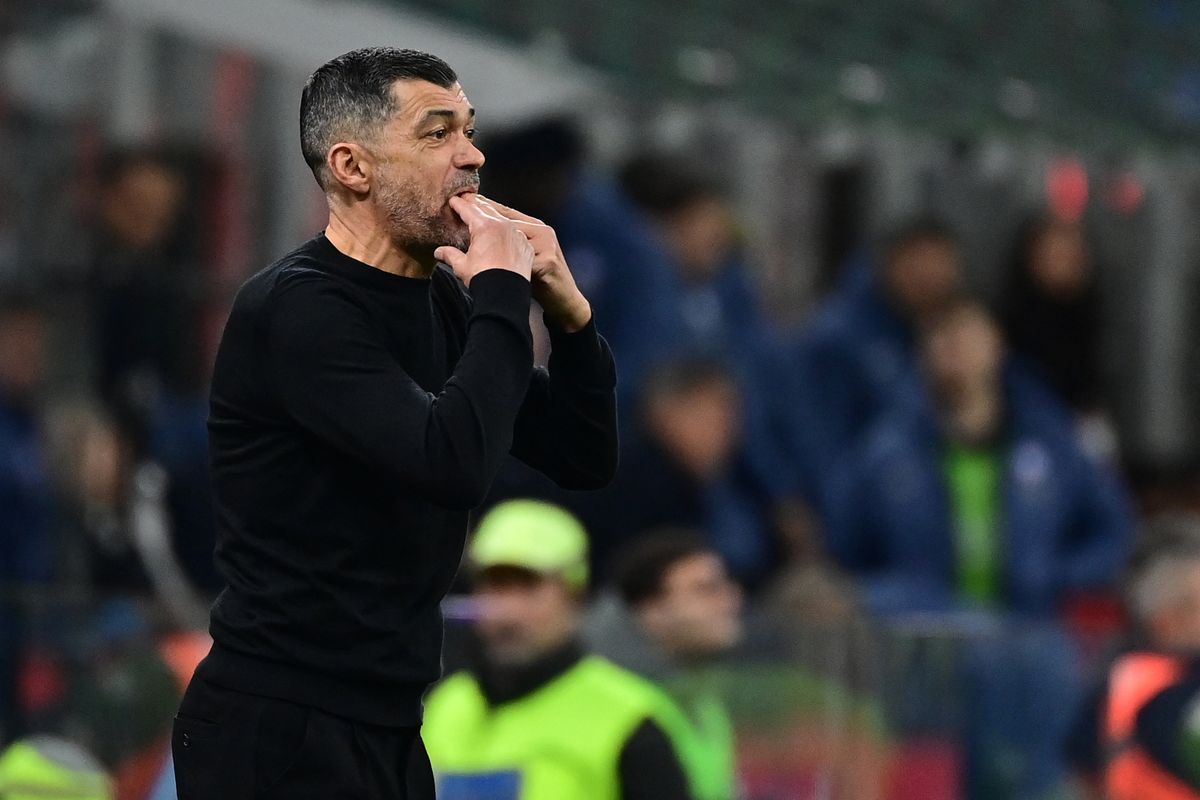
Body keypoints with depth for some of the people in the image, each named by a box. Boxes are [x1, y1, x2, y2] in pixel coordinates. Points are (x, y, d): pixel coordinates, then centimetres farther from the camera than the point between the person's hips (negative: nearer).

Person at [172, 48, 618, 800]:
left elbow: (586, 461, 12)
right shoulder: (298, 309, -16)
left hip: (383, 723, 8)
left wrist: (566, 307, -2)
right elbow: (453, 463, -29)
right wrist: (504, 290, -18)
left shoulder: (443, 300, 10)